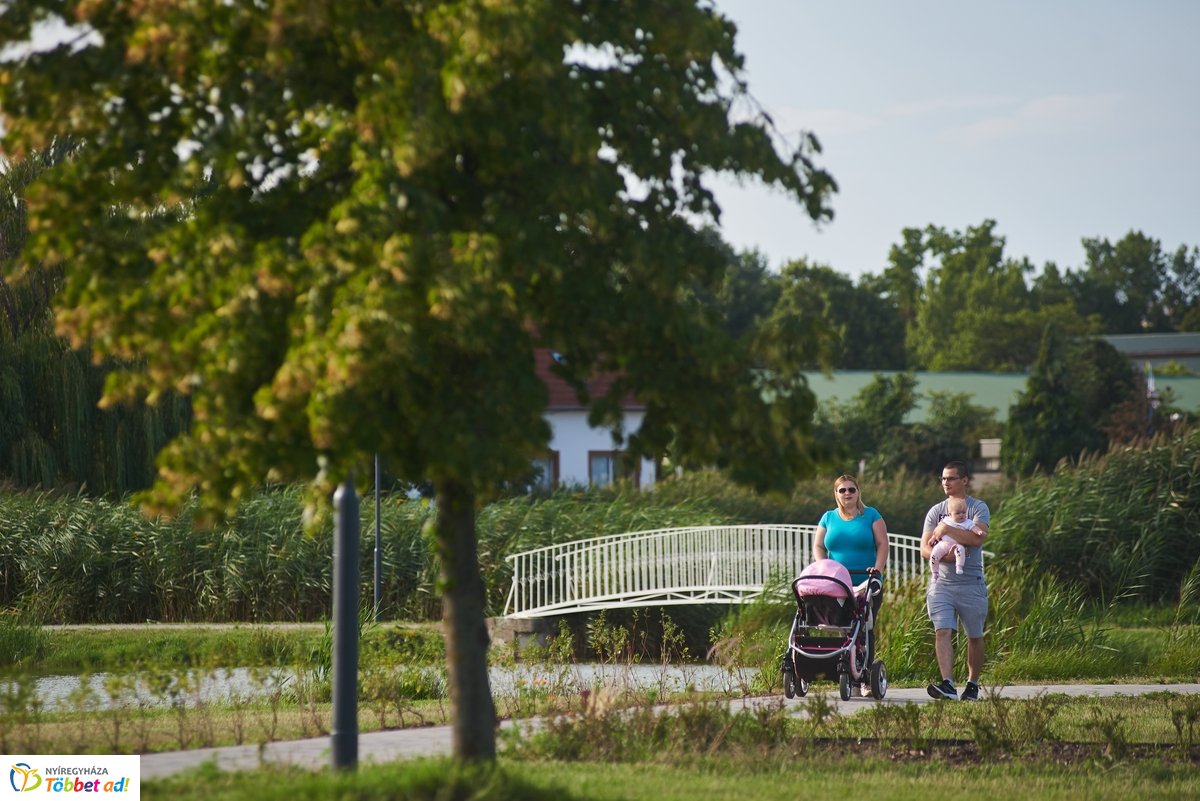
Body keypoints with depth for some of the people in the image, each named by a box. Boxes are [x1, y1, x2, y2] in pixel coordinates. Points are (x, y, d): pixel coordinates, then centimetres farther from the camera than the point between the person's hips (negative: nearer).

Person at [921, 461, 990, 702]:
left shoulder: (978, 508, 1)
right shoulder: (936, 511, 12)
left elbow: (977, 538, -17)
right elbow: (924, 548, 5)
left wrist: (946, 530, -13)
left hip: (971, 584, -2)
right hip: (941, 581, 2)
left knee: (974, 636, 8)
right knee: (942, 632, -14)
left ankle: (973, 684, 23)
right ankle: (947, 684, -23)